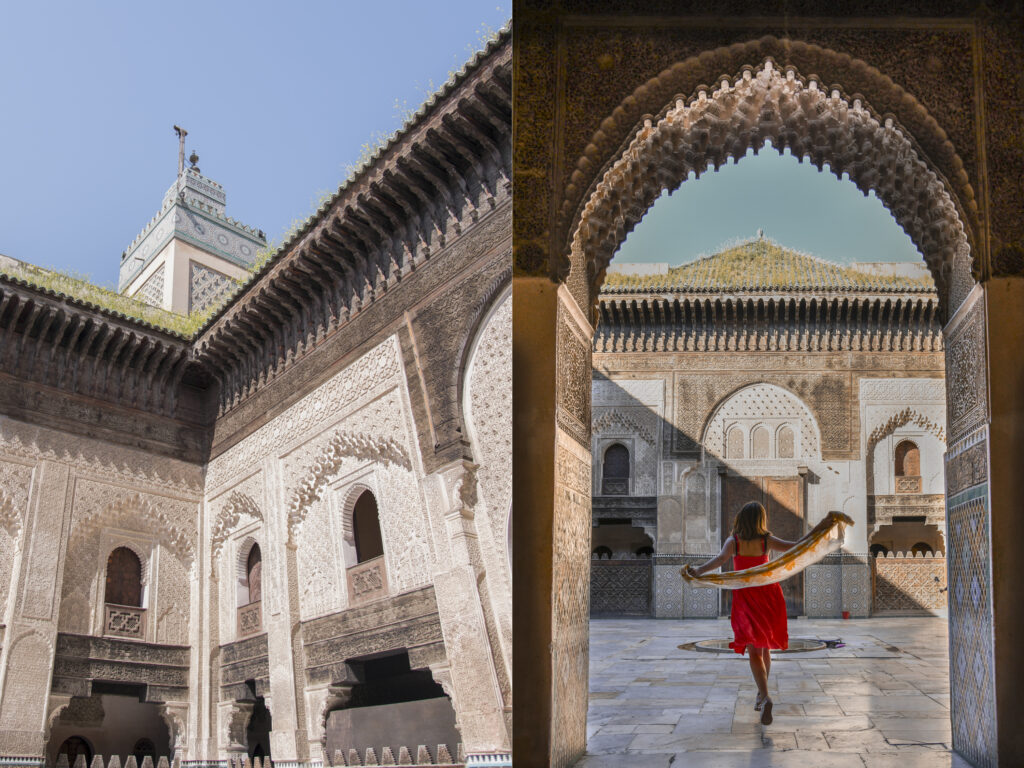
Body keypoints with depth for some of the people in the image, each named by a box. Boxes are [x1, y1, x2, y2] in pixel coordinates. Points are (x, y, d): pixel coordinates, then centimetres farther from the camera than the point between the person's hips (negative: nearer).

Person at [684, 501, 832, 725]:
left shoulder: (733, 542, -7)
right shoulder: (766, 541, -4)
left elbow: (720, 559, -26)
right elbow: (797, 547, -5)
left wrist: (699, 570, -37)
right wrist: (819, 527, 1)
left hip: (745, 598, -2)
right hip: (768, 596, 2)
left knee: (754, 651, -5)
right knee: (765, 648, 19)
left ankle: (765, 698, -26)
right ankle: (761, 694, 31)